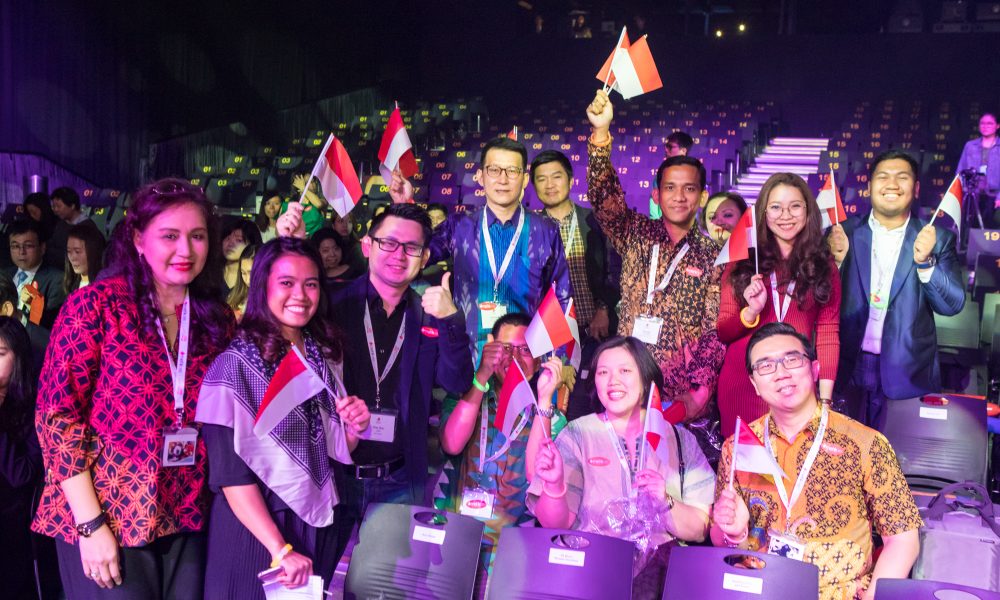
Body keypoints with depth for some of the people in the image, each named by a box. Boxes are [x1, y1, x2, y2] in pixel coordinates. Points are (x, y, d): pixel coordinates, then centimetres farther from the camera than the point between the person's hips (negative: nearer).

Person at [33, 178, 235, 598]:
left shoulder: (217, 318, 5)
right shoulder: (96, 304, -8)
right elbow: (57, 414, -10)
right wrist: (91, 524, -14)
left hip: (186, 521, 4)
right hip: (104, 520, -4)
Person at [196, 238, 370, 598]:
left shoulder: (325, 356, 3)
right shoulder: (235, 364, -15)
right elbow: (230, 474, -18)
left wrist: (355, 428, -10)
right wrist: (280, 549, -21)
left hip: (319, 522, 6)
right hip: (256, 529, -5)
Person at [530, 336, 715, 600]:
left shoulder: (679, 439, 8)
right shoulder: (578, 434, 5)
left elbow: (700, 531, 4)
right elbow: (556, 524, -2)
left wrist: (665, 502, -14)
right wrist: (553, 485, -21)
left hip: (660, 569, 1)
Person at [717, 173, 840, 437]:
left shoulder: (823, 265, 7)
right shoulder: (742, 262, 6)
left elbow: (828, 335, 3)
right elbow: (722, 332, 5)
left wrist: (825, 399, -5)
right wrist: (751, 312, -15)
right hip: (741, 384, 0)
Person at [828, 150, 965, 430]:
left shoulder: (937, 239, 1)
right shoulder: (844, 234, 1)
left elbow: (953, 304, -5)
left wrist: (925, 261, -21)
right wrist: (836, 259, -19)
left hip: (907, 373, 0)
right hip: (848, 369, 1)